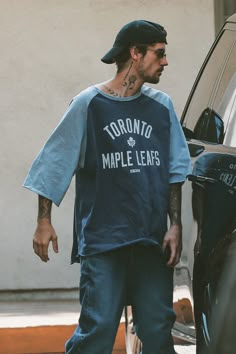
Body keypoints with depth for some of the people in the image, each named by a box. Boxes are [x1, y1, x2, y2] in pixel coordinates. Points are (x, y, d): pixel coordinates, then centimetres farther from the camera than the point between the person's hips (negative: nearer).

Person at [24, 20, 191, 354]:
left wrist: (175, 226, 5)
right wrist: (44, 221, -2)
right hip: (102, 239, -4)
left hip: (153, 240, 4)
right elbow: (56, 163, 3)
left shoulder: (161, 106, 11)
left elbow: (175, 171, 13)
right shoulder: (88, 104, 0)